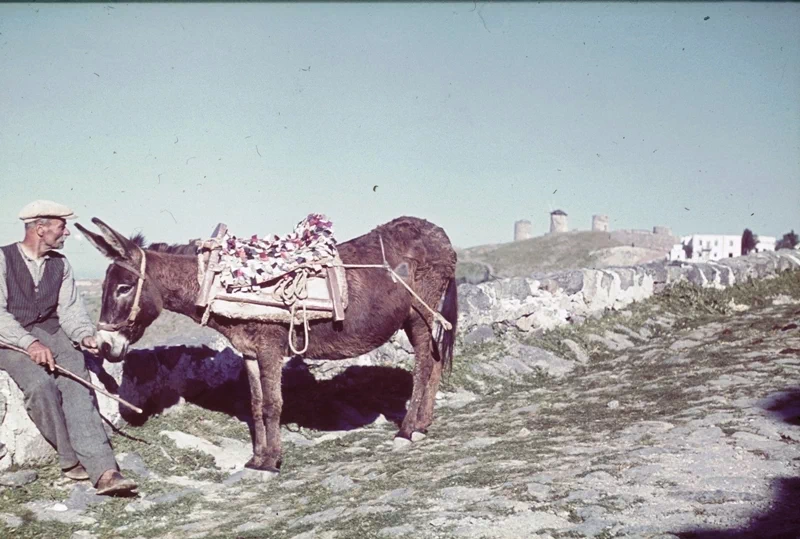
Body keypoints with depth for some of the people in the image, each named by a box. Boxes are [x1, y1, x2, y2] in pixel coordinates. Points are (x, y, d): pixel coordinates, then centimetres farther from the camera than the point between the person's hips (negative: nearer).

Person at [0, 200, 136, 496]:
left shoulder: (60, 264, 11)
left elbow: (70, 308, 7)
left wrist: (84, 334, -15)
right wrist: (30, 343, -25)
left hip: (51, 333, 4)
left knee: (77, 382, -23)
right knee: (40, 384, -32)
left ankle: (103, 470, -33)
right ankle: (71, 460, -18)